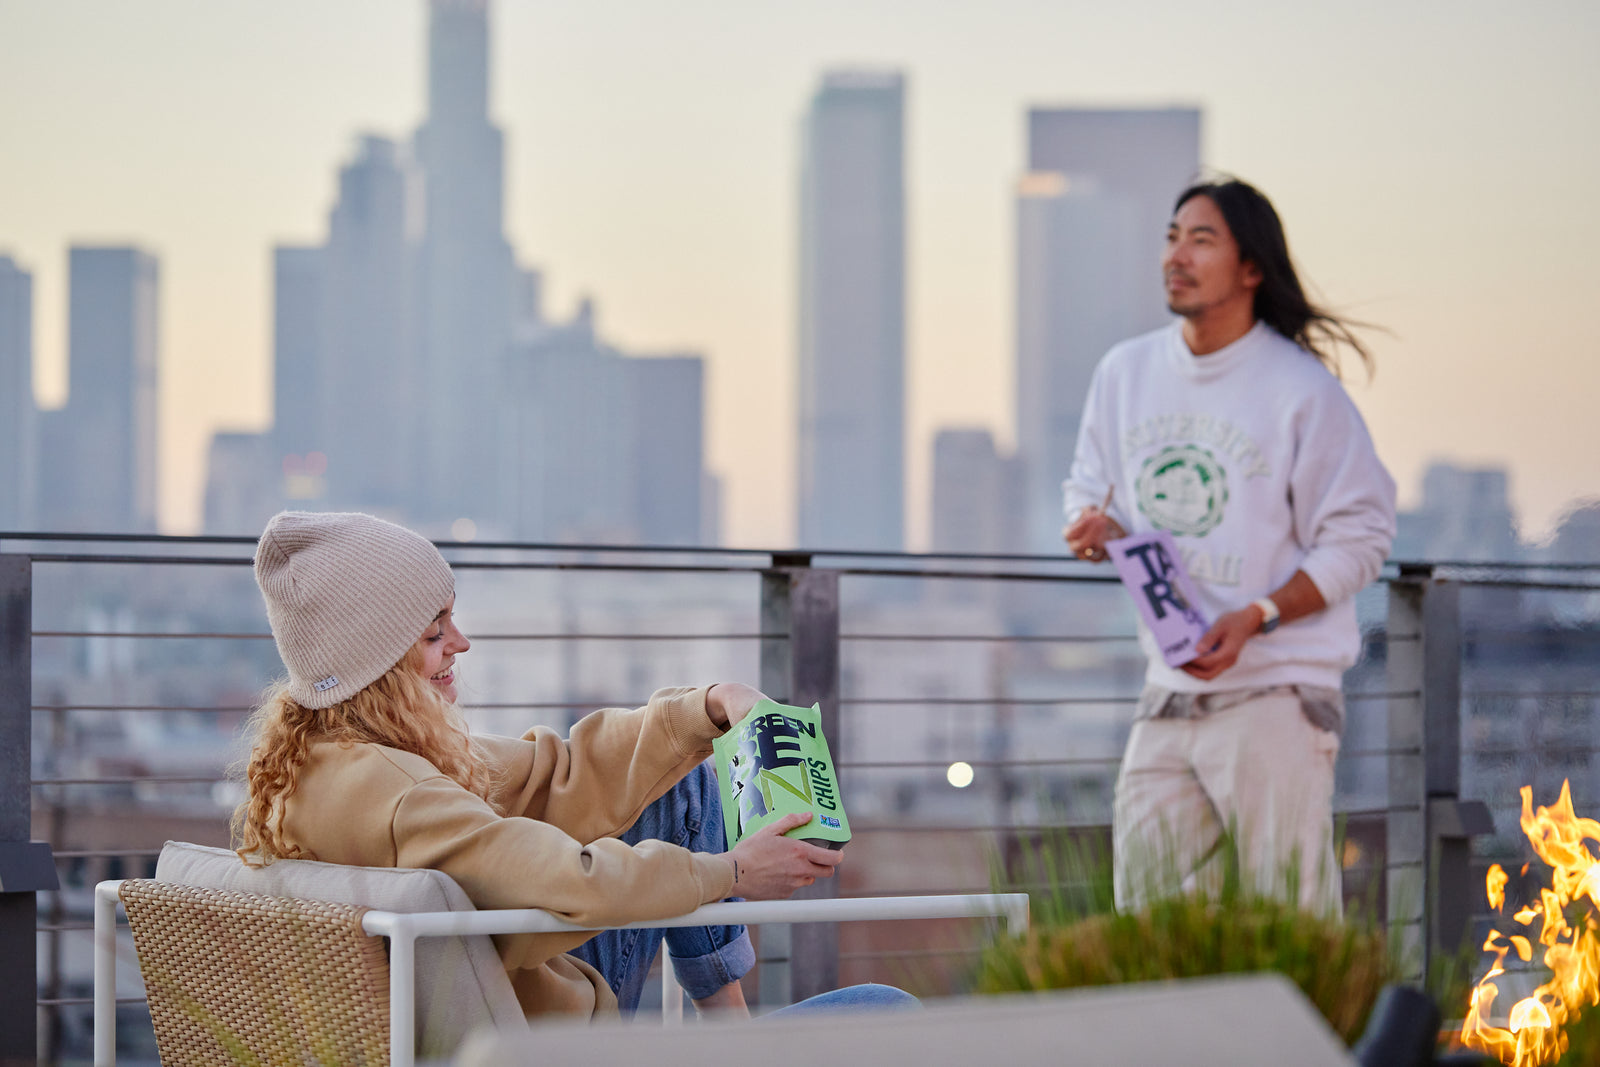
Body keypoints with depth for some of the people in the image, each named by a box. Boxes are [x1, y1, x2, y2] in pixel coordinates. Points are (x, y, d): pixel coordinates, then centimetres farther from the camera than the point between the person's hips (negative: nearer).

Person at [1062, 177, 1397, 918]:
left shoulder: (1302, 388, -6)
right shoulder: (1124, 372, 9)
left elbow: (1358, 537, -5)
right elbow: (1089, 488, 21)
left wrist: (1255, 618, -16)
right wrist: (1094, 527, -3)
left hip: (1277, 692, -5)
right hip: (1168, 692, 5)